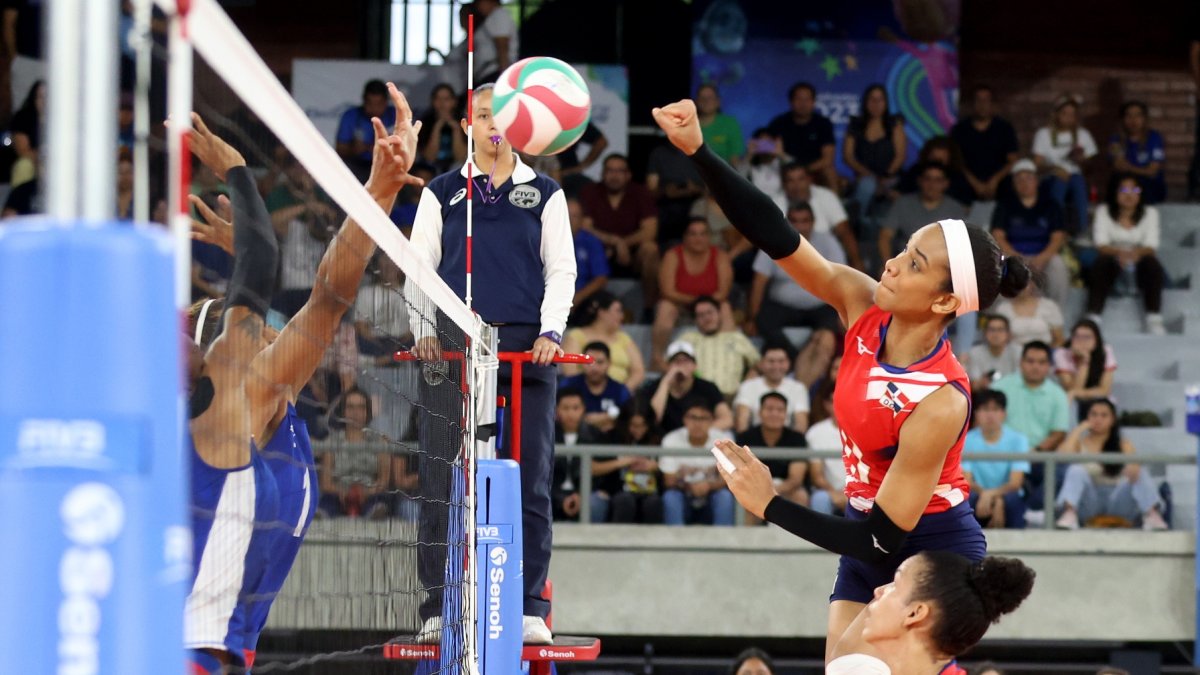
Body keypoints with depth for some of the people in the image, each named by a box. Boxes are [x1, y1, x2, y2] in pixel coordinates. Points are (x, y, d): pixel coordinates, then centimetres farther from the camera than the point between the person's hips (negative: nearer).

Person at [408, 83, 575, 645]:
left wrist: (551, 330, -7)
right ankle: (438, 609, 0)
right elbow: (419, 266, 10)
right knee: (444, 481, -4)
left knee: (530, 479, -2)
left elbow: (561, 269, 9)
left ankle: (530, 607, 1)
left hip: (526, 349, 0)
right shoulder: (441, 193, 13)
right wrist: (425, 329, -6)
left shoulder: (545, 194, 13)